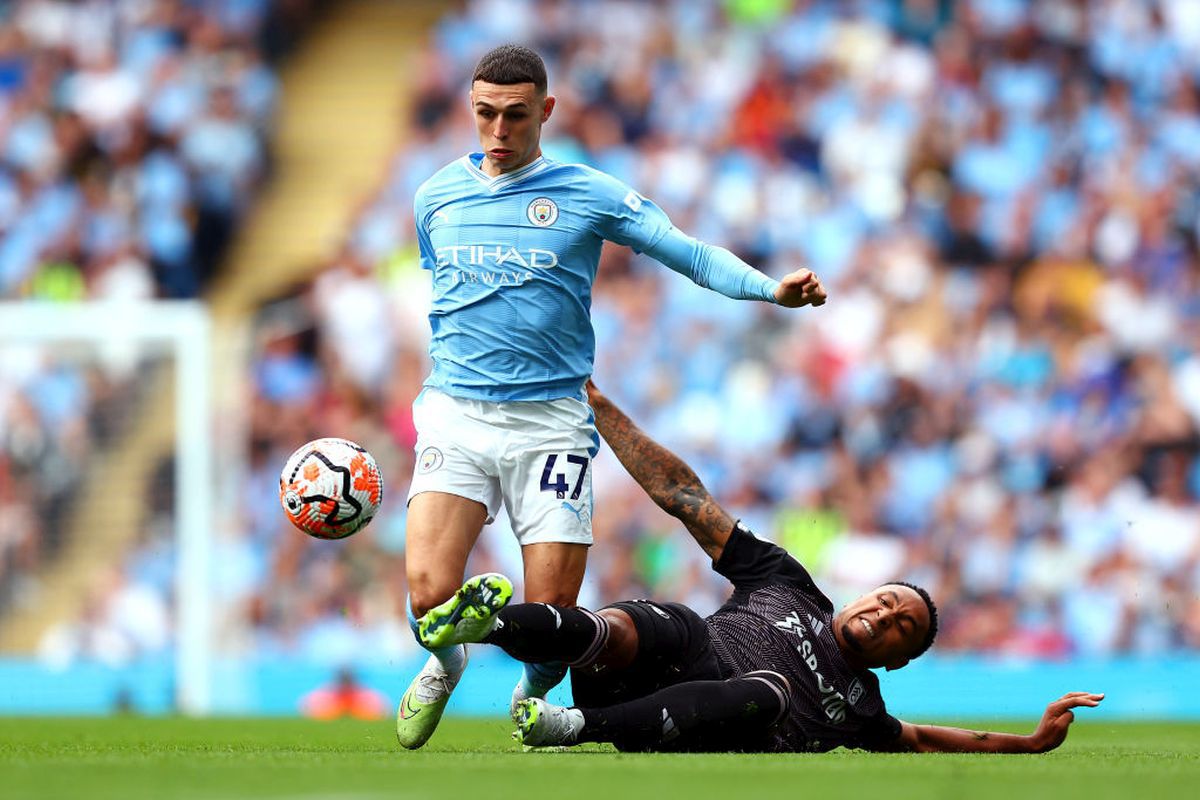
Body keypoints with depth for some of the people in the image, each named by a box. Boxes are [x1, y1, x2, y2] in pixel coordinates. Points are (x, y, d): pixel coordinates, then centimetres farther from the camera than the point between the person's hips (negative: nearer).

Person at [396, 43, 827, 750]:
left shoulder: (589, 195, 1)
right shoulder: (436, 198, 11)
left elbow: (687, 252, -5)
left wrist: (772, 289, -20)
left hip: (551, 420, -1)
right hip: (455, 416, 1)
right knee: (430, 596, -17)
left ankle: (534, 694, 30)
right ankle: (445, 664, 19)